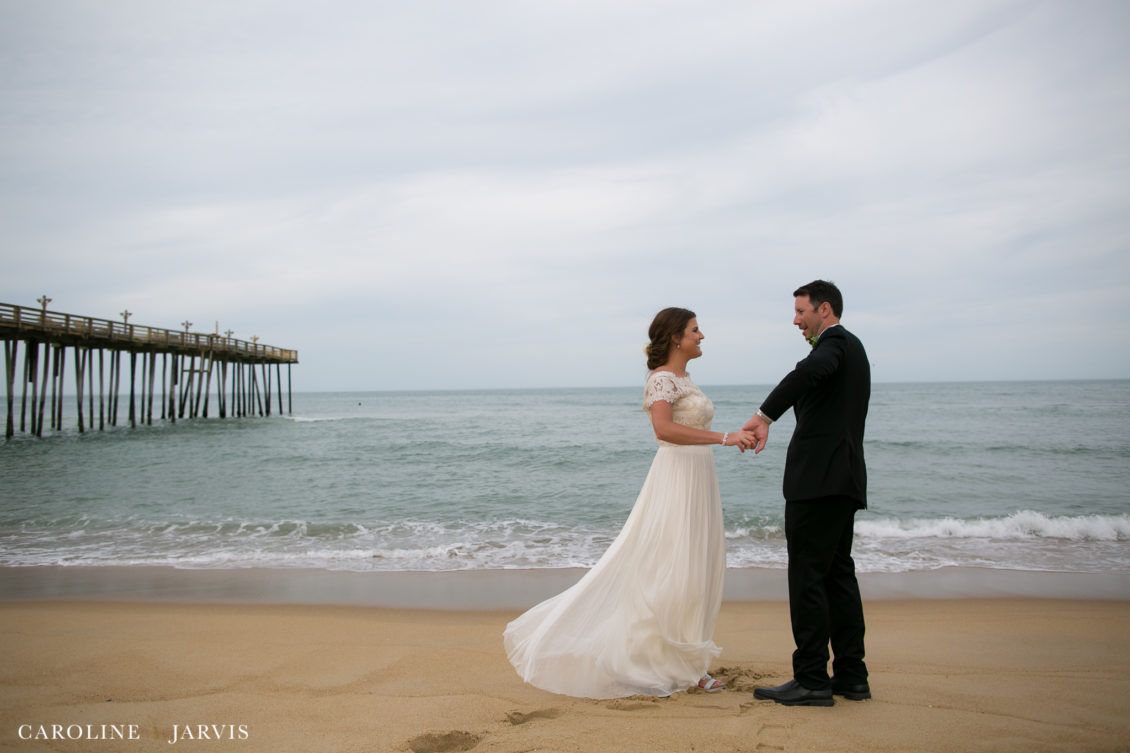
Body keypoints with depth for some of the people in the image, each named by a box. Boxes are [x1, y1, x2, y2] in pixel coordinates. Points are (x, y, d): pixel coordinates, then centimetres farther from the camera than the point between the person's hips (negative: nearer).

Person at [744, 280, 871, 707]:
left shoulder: (835, 342, -8)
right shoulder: (852, 347, 23)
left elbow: (811, 371, -32)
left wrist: (764, 416, -29)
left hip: (818, 479, -10)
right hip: (843, 479, 10)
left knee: (808, 577, -7)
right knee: (838, 574, 12)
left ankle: (812, 680, -3)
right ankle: (851, 677, 17)